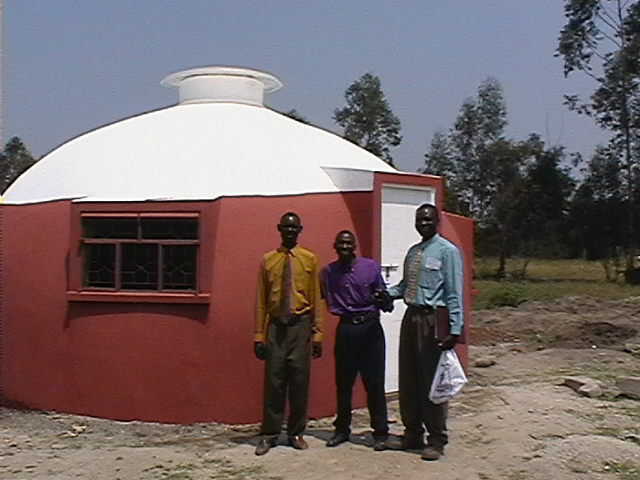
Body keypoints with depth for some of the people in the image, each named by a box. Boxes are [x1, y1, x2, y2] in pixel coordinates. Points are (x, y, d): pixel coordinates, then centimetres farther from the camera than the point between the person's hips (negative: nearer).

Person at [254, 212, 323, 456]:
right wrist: (259, 335, 1)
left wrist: (317, 334, -2)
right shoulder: (267, 260, 5)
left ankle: (296, 433, 17)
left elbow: (315, 299, 2)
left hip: (300, 325, 0)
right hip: (276, 325, 0)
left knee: (299, 380, 4)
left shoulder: (309, 259, 3)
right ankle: (269, 434, 11)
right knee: (274, 380, 2)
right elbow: (261, 300, 5)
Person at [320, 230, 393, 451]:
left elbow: (385, 303, 1)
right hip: (345, 328, 2)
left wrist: (384, 300, -21)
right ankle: (342, 429, 23)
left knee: (374, 383, 0)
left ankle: (380, 433, 10)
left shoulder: (371, 267, -1)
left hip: (370, 327, -2)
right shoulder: (328, 272, 5)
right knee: (343, 383, 8)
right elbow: (328, 301, 14)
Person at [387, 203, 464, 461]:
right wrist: (386, 293, -2)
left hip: (433, 319, -7)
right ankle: (413, 434, 28)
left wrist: (455, 330, -16)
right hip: (411, 317, 7)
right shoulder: (412, 252, 13)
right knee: (408, 380, 13)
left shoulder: (447, 251, -8)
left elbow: (455, 293, -11)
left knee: (432, 381, 0)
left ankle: (436, 440, 14)